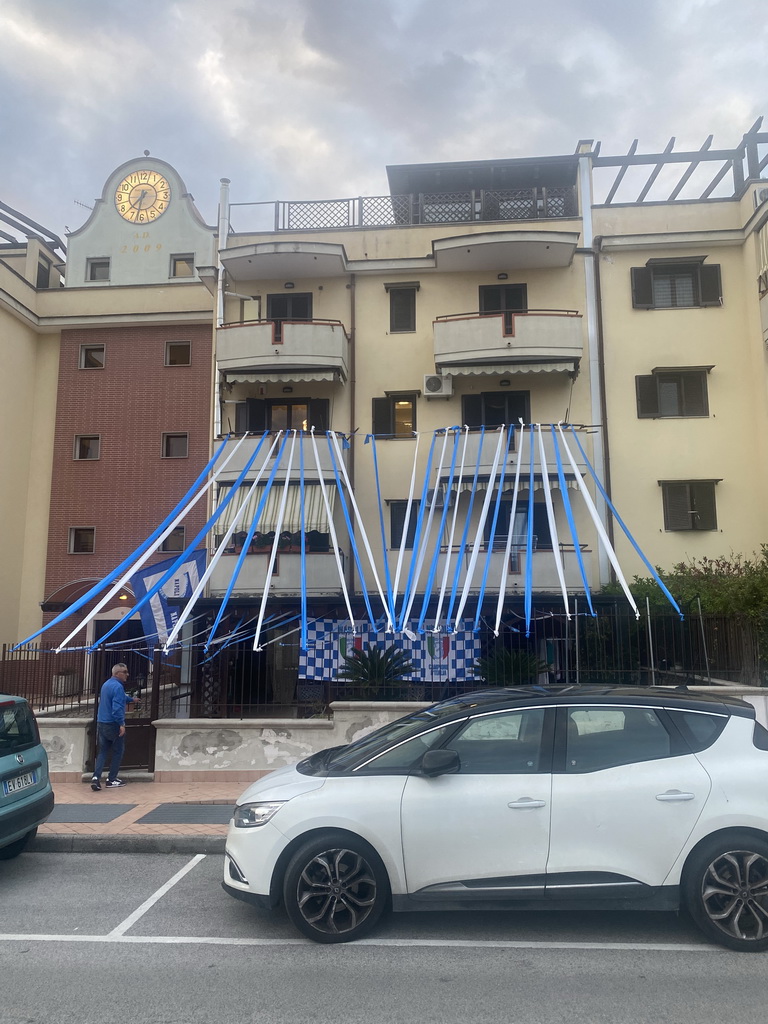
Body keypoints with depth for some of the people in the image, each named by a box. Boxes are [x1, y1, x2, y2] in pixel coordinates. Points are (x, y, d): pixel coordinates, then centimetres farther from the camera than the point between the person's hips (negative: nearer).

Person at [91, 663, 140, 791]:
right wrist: (121, 724, -23)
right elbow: (117, 708, -27)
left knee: (103, 751, 11)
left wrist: (131, 700, 47)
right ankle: (111, 780, 12)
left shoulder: (106, 684, 14)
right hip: (113, 724, -8)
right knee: (117, 752, 6)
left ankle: (96, 777, -1)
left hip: (101, 723, 8)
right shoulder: (118, 687, -18)